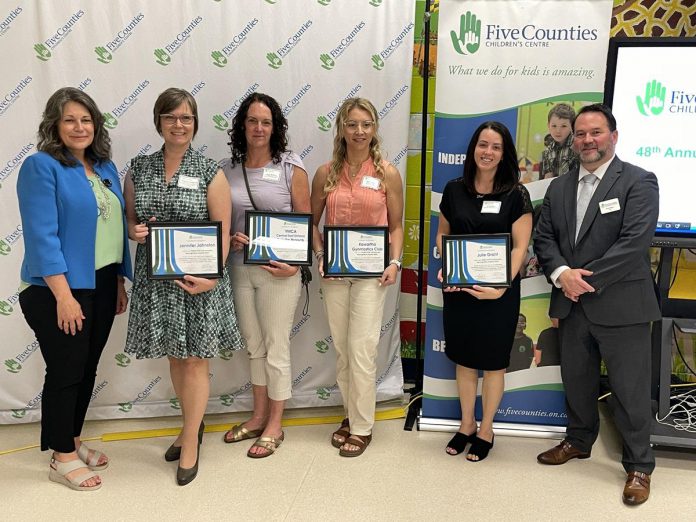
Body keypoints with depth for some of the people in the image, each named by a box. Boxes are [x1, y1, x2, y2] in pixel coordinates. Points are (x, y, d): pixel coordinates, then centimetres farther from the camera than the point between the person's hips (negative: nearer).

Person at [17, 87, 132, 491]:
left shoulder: (105, 167, 10)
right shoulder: (42, 166, -10)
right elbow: (42, 236, -17)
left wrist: (120, 284, 12)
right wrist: (64, 296, -21)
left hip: (102, 285, 7)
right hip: (62, 288, -7)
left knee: (87, 368, 16)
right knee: (66, 371, 4)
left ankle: (74, 440, 33)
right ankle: (62, 458, 20)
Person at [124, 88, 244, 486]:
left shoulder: (211, 172, -4)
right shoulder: (138, 169, 6)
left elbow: (223, 232, -6)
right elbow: (128, 218, 14)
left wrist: (211, 276, -17)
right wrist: (134, 231, -9)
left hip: (199, 280, -3)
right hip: (157, 279, 3)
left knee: (195, 359, 2)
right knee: (175, 357, 14)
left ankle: (191, 444, 17)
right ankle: (194, 422, 36)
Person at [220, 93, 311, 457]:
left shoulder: (291, 167, -4)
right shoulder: (227, 169, 5)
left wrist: (295, 263, -16)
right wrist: (229, 238, -9)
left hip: (278, 271, -4)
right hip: (240, 269, 4)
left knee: (276, 346, 5)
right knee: (253, 345, 16)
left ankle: (275, 425, 21)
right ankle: (258, 416, 33)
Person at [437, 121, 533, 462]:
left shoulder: (516, 194, -6)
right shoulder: (454, 190, 3)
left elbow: (520, 247, -9)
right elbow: (443, 235, 11)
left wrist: (502, 285, -22)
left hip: (498, 292, -3)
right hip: (458, 289, 3)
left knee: (492, 362, 9)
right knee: (464, 358, 14)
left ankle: (486, 430, 28)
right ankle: (466, 424, 33)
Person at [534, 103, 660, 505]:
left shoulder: (639, 182, -7)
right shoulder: (559, 188, 12)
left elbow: (635, 242, -17)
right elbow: (544, 238, 8)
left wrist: (586, 280, -17)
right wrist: (561, 273, -11)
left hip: (621, 305, -5)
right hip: (572, 305, 6)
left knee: (631, 390, 3)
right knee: (576, 380, 19)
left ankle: (639, 466, 21)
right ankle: (579, 441, 40)